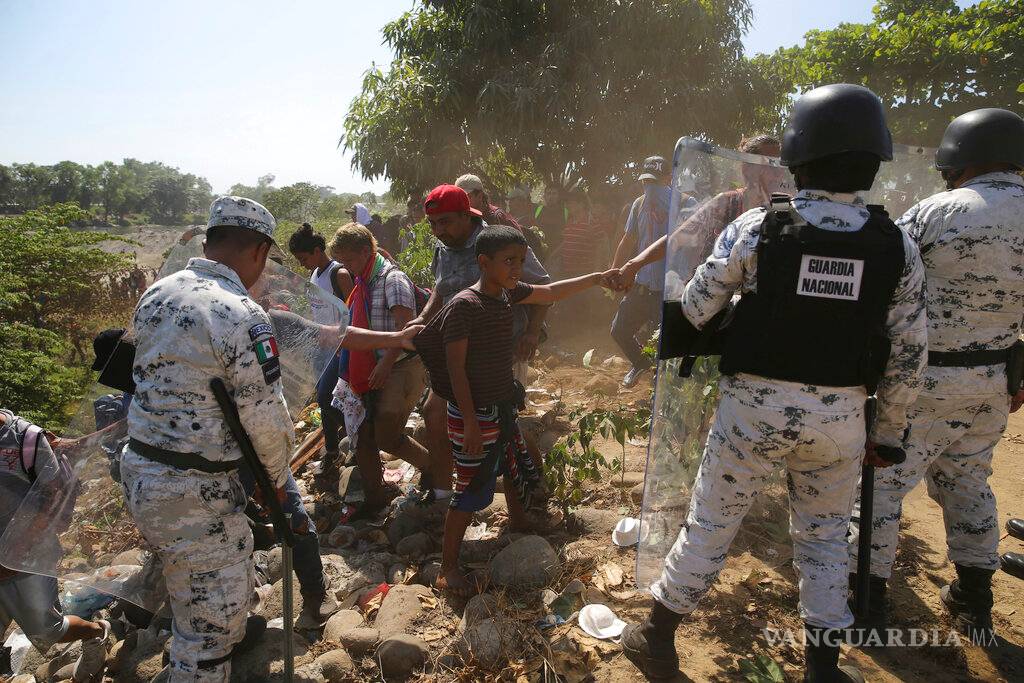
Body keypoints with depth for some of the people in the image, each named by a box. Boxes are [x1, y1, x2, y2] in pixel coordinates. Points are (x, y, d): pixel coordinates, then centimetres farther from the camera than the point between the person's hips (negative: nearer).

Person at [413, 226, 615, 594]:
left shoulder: (509, 292, 2)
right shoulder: (463, 305, -22)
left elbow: (551, 292, 17)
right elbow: (455, 367, -21)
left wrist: (597, 277, 15)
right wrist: (470, 422, -20)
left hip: (504, 406, 8)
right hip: (473, 412, -8)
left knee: (518, 470, 24)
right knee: (471, 490, 0)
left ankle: (519, 525, 51)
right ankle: (448, 569, 17)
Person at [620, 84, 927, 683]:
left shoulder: (755, 228, -12)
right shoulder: (898, 247, -3)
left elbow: (694, 310, -4)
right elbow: (909, 357, 1)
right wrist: (889, 430, 13)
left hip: (755, 408, -2)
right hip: (841, 418, 2)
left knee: (709, 527, 12)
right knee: (826, 541, 22)